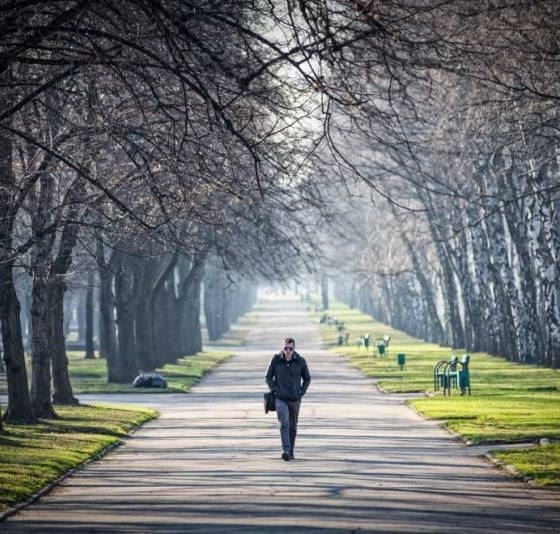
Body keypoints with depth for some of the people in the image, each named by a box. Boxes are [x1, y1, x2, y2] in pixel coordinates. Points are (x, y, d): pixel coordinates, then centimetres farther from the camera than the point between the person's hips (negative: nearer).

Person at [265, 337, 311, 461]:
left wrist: (301, 392, 0)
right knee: (284, 423, -19)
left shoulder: (300, 361, -1)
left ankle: (291, 452, 23)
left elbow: (307, 378, 11)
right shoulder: (276, 360, -3)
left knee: (293, 426, 10)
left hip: (295, 399, 2)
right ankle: (286, 451, -26)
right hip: (280, 398, -2)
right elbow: (269, 377, 8)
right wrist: (273, 389, -5)